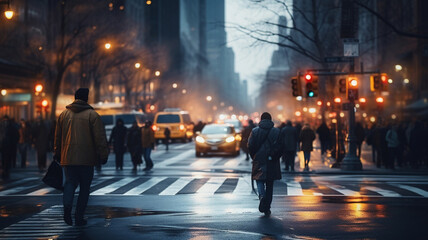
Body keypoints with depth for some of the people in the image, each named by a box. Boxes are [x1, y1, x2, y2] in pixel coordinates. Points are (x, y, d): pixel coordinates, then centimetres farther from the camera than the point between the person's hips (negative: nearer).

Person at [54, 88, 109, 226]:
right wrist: (103, 155, -2)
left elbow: (58, 136, 16)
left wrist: (57, 154, 25)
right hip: (86, 158, -3)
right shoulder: (92, 115, -3)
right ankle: (79, 218, 6)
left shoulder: (64, 114, 8)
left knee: (70, 183, 10)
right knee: (84, 187, 7)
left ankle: (67, 205, -20)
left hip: (68, 157, 3)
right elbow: (100, 137, -7)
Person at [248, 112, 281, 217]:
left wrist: (254, 157, 11)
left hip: (259, 161, -1)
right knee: (269, 184, 10)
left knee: (259, 180, 10)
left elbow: (250, 146, -3)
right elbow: (280, 146, -3)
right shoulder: (276, 131, -1)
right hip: (272, 162, 1)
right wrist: (276, 157, 13)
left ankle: (262, 196, -22)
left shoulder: (254, 131, -1)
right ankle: (267, 208, 12)